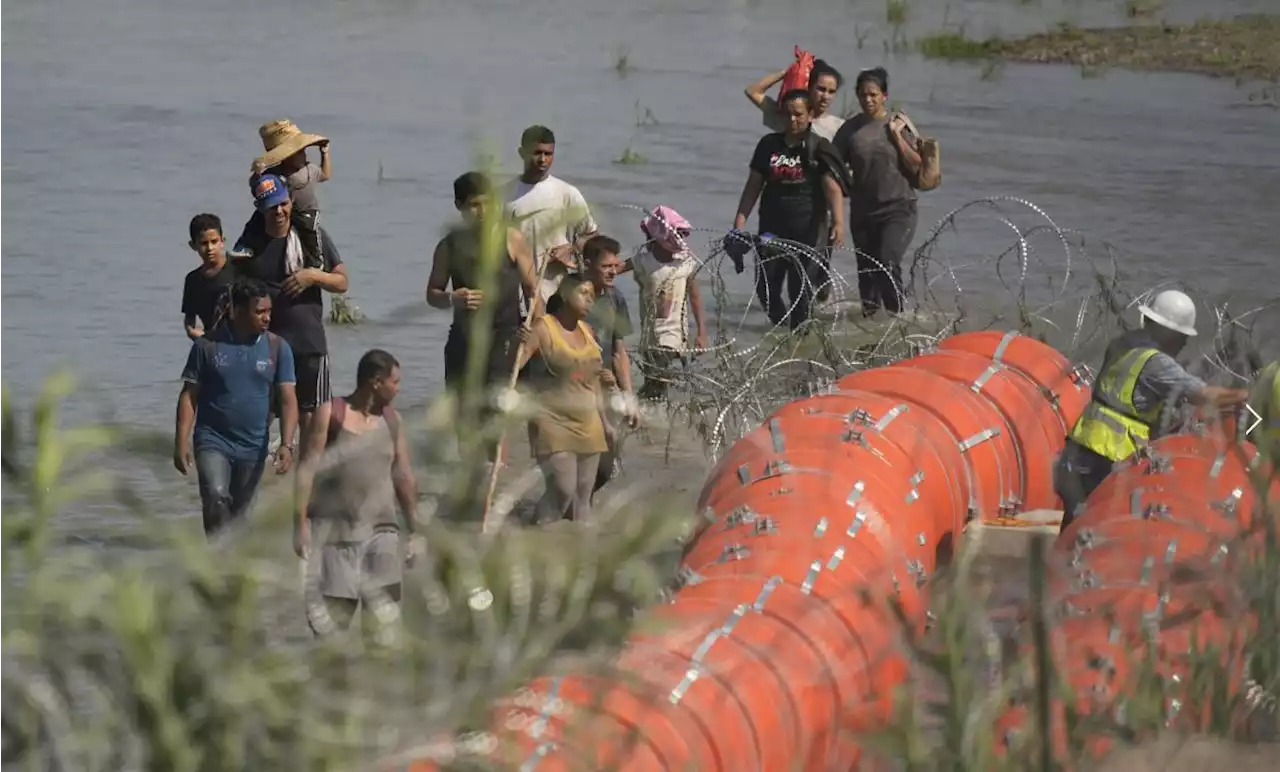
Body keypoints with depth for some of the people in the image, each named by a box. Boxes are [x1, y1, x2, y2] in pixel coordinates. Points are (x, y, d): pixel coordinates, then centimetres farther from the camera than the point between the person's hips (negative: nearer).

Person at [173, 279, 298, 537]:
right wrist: (181, 443, -9)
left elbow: (288, 400, -3)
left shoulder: (278, 349, 0)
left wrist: (287, 445, -16)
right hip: (213, 441, -3)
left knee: (239, 513, 10)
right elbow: (189, 395, -2)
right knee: (216, 497, -24)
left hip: (253, 446, 3)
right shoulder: (208, 345, -4)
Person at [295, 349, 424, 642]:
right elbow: (307, 471, -7)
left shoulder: (391, 420, 10)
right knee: (328, 619, -2)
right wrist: (300, 524, -13)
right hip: (333, 530, -3)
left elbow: (404, 478, 14)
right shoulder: (331, 415, -3)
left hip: (379, 530, 3)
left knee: (385, 617, -8)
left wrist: (414, 531, 13)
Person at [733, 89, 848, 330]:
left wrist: (838, 222, -27)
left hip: (808, 230, -4)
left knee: (801, 288, -5)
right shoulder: (769, 145, 8)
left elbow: (833, 188, -13)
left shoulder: (817, 148, -3)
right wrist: (740, 221, 5)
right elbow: (753, 186, 13)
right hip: (773, 228, 4)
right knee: (765, 287, 1)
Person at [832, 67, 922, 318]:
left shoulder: (899, 124, 1)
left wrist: (897, 136, -9)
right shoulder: (851, 129, 5)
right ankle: (870, 317, 21)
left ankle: (896, 315, -13)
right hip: (862, 210, 3)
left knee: (888, 262, -20)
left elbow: (915, 166, -3)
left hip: (898, 209, -3)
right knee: (866, 270, 8)